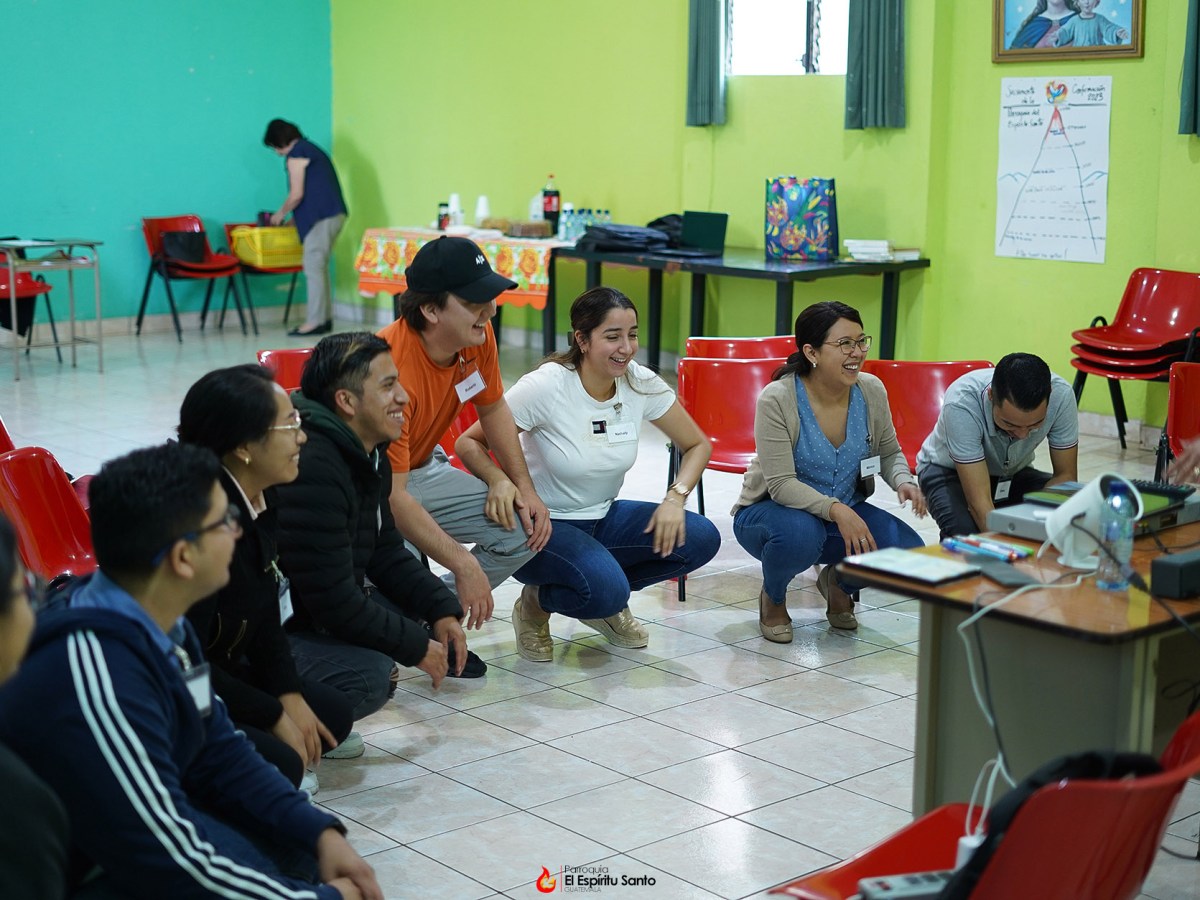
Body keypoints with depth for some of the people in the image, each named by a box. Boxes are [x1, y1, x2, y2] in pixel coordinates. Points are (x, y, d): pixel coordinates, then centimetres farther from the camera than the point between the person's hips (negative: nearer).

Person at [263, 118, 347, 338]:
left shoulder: (296, 153, -6)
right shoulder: (311, 149, 23)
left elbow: (297, 194, -10)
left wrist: (281, 213, 6)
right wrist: (294, 217, 24)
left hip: (322, 217, -9)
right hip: (334, 213, 9)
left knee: (314, 268, -8)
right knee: (320, 267, 12)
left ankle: (315, 321, -9)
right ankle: (325, 317, 14)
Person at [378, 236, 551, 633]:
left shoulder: (478, 338, -11)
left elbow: (493, 409, 11)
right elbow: (393, 496, -32)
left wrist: (524, 486, 2)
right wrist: (464, 566, -31)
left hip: (422, 470, 8)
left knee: (525, 529, -8)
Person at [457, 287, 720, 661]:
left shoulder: (641, 384, -9)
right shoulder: (546, 387, -22)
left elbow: (698, 445, 3)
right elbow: (469, 443, -15)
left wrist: (675, 497, -15)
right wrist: (498, 479, -37)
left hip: (603, 518, 6)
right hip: (542, 524, -6)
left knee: (700, 539, -16)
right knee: (604, 589, -34)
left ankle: (604, 600, 9)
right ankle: (536, 603, 2)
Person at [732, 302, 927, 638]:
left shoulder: (871, 391, -8)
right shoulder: (777, 399, -23)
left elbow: (889, 452, 8)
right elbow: (781, 484, -26)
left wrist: (904, 481, -15)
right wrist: (835, 509, -40)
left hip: (846, 512, 5)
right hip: (773, 509, -4)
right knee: (799, 533, -41)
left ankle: (839, 581, 14)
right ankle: (773, 598, -3)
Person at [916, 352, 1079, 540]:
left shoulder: (1061, 395, -27)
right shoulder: (961, 403, -37)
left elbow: (1065, 476, -16)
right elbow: (979, 502, -38)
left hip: (1013, 472, 3)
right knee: (964, 529, -36)